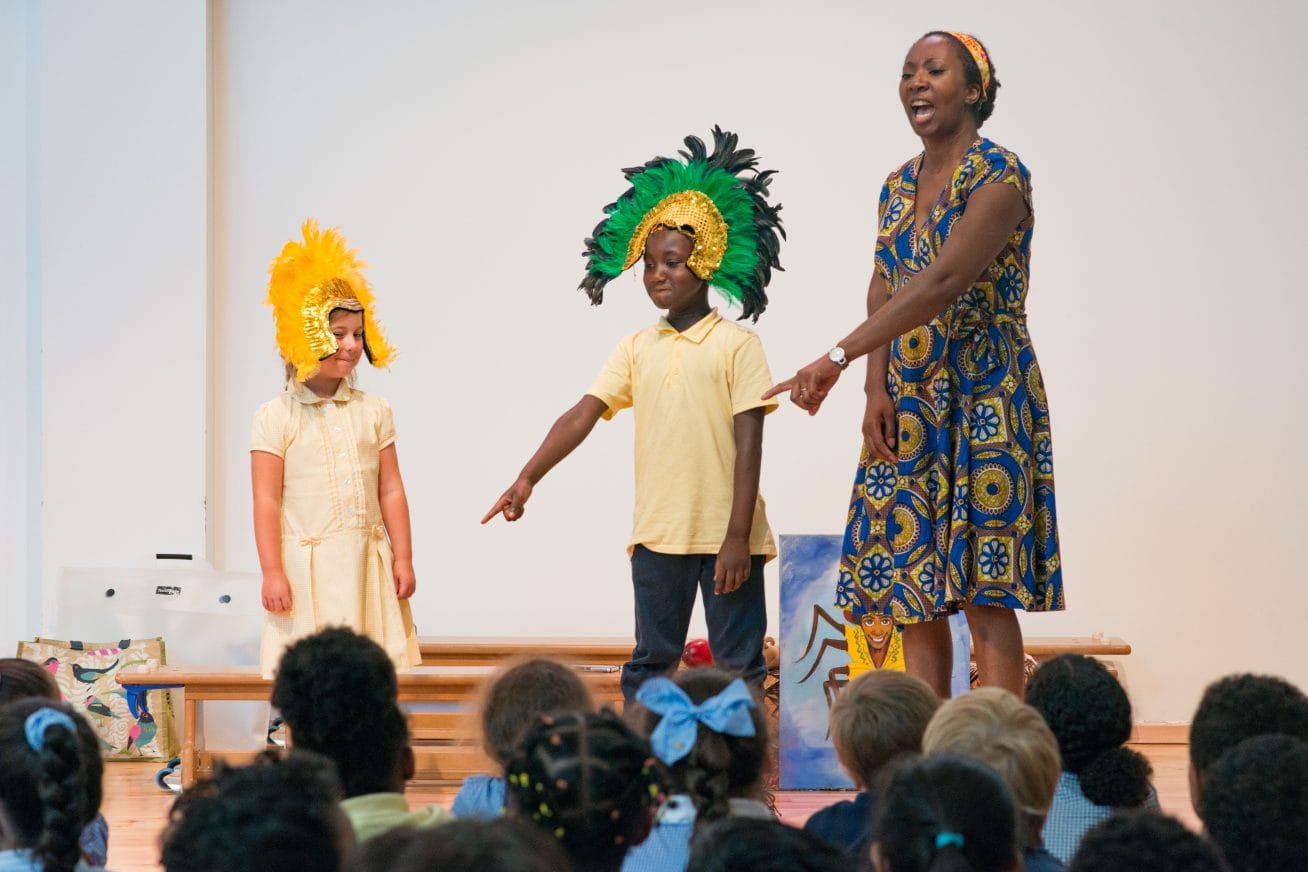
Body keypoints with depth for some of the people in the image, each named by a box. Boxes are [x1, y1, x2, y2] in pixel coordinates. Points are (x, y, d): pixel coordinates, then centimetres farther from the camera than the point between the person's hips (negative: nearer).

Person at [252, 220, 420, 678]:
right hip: (305, 567, -3)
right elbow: (266, 501, -4)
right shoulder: (275, 417, -2)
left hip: (366, 564, 3)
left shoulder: (372, 411, 9)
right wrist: (272, 572, -9)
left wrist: (403, 558, 4)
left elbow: (391, 490, 9)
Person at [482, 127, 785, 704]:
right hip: (658, 535, 5)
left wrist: (738, 537, -14)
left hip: (726, 535, -4)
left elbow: (749, 445, -8)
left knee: (739, 669, 1)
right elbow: (582, 416, 2)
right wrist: (527, 478, -11)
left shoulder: (737, 345, -3)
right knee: (649, 665, 8)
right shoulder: (636, 349, 10)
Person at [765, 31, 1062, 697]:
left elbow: (944, 282, -23)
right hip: (908, 408, 7)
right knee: (914, 590, 4)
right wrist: (876, 391, -8)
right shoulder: (898, 186, 14)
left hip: (983, 399, -7)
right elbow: (883, 293, 9)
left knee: (985, 592, -10)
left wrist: (839, 357, -28)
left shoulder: (998, 175, -11)